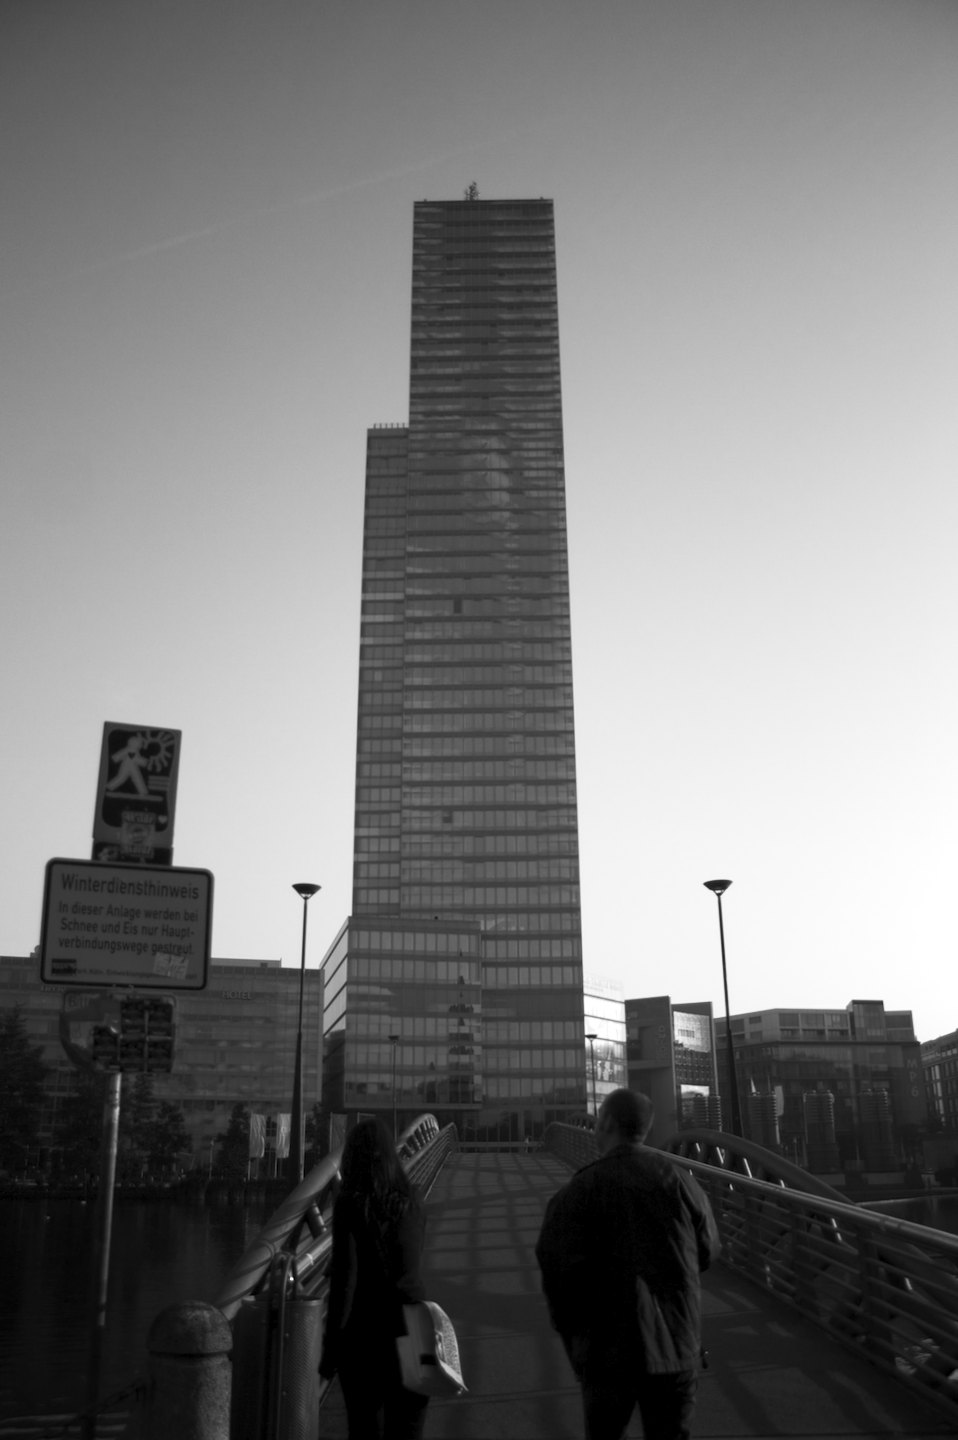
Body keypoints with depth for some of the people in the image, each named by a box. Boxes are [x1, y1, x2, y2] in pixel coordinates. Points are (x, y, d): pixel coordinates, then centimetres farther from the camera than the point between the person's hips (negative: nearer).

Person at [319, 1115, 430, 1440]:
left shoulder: (352, 1203, -12)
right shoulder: (410, 1200, 2)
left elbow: (345, 1276, -13)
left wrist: (330, 1345, -8)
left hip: (365, 1327, -3)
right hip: (411, 1326, 3)